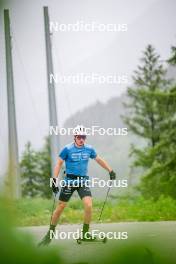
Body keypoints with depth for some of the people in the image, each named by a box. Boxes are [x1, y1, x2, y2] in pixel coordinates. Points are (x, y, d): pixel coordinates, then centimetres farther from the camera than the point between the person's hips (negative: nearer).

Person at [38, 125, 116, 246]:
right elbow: (59, 164, -3)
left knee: (89, 205, -17)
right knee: (60, 207, 1)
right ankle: (50, 233, 16)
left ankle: (85, 233, -4)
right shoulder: (68, 149, -8)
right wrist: (54, 180, -11)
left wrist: (111, 171, 15)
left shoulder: (89, 149, 2)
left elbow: (99, 160, 17)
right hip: (70, 180, -2)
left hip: (83, 181, 2)